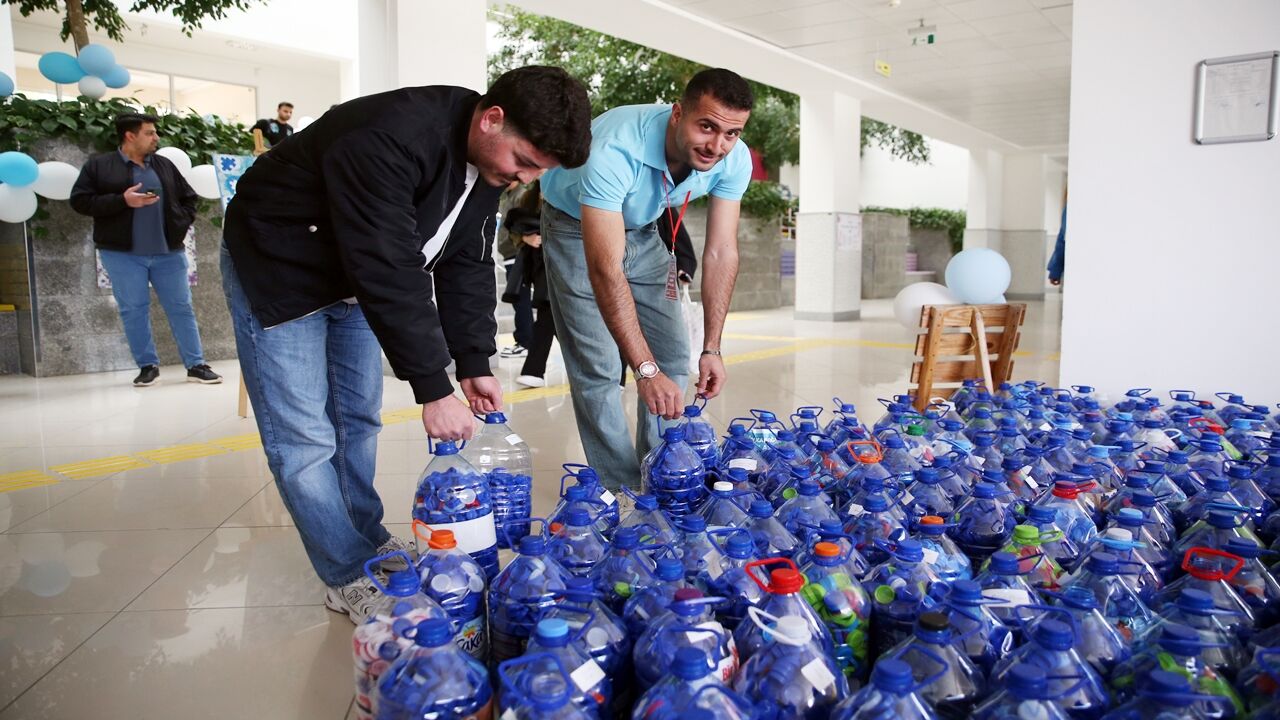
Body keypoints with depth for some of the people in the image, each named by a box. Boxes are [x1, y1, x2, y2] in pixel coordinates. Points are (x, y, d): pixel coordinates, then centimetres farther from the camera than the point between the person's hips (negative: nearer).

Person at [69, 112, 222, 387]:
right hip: (122, 254, -2)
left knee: (181, 307, 2)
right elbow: (80, 201, -5)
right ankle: (148, 365, 13)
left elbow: (189, 198, 17)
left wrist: (182, 225, 0)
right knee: (133, 310, 1)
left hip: (168, 252, 3)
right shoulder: (98, 165, 0)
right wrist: (122, 201, -16)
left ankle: (196, 365, 7)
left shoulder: (165, 165, 11)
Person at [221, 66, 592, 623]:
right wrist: (434, 389, -35)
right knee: (305, 440, -6)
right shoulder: (391, 140, -37)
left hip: (355, 277, 7)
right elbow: (389, 272, -38)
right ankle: (348, 577, 8)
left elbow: (467, 264, -5)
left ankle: (369, 541, 29)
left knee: (359, 420, 13)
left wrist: (474, 364, -11)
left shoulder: (490, 159, -9)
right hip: (277, 270, -7)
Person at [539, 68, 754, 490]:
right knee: (597, 367, -10)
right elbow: (605, 269, -45)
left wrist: (712, 349, -26)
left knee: (672, 356, 2)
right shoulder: (613, 152, -41)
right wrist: (646, 370, -48)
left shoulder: (734, 161, -23)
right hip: (576, 228, -5)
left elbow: (721, 252, -19)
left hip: (642, 229, 5)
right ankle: (621, 487, 4)